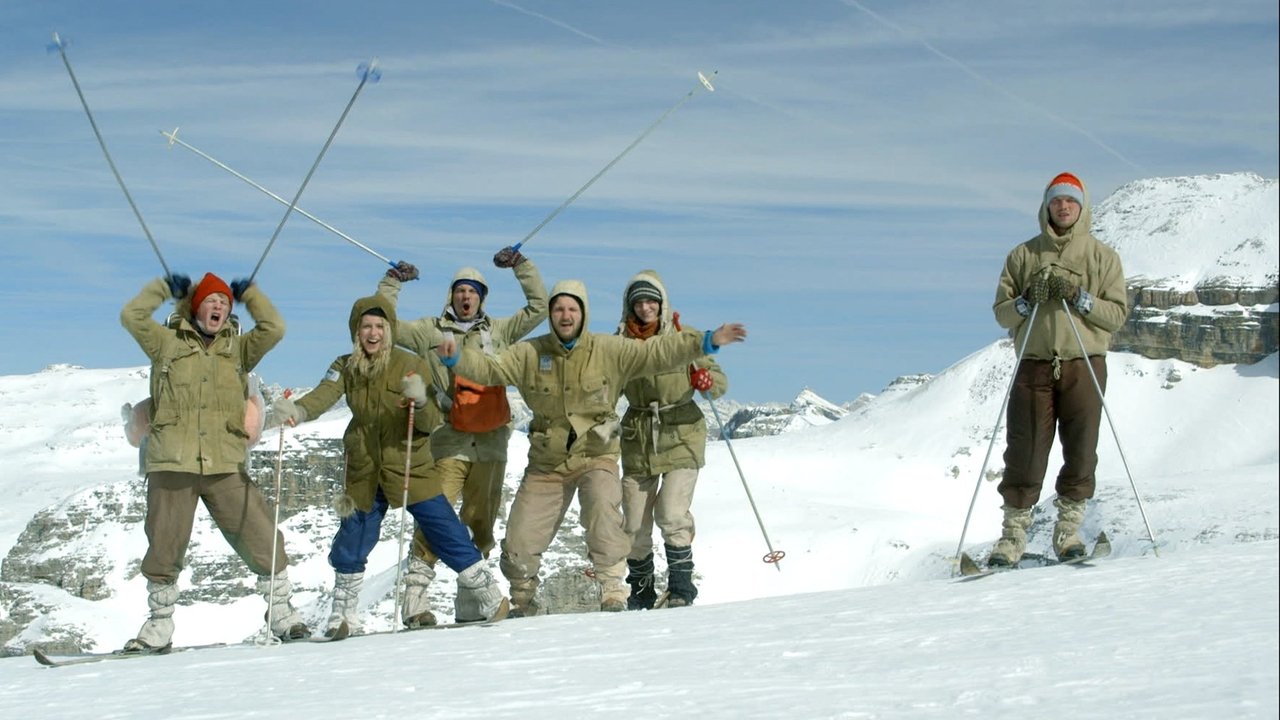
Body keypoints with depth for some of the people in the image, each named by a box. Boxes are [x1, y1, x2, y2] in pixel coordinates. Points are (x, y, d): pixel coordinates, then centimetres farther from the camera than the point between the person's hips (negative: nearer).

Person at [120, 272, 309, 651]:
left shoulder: (238, 349, 14)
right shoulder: (167, 344, 11)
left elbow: (274, 328, 2)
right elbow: (132, 316, 1)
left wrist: (249, 292, 12)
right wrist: (165, 288, 11)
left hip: (225, 466, 1)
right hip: (172, 464, -1)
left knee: (263, 542, -2)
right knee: (164, 550, 3)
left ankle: (281, 612, 11)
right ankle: (159, 627, 17)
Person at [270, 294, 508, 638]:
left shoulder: (412, 365, -8)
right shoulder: (346, 368, 2)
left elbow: (432, 423, -10)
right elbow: (323, 396, -15)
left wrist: (420, 402, -32)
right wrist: (296, 410, -36)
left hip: (412, 471, -3)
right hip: (365, 474, 3)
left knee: (450, 538, -4)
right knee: (349, 550, 8)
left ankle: (493, 602, 7)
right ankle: (343, 618, 26)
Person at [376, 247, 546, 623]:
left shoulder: (498, 330, 15)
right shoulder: (431, 331, 9)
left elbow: (539, 307, 15)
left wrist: (521, 265, 10)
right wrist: (392, 282, 3)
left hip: (491, 441, 3)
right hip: (449, 442, -3)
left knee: (481, 525, 7)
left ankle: (470, 605, 14)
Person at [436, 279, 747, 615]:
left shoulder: (609, 350, -6)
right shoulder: (530, 354, -2)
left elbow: (658, 352, -10)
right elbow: (490, 368, -8)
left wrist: (706, 342, -20)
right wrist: (456, 357, -26)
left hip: (596, 456, -2)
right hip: (546, 464, 2)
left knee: (602, 508, -31)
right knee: (519, 542, 1)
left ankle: (613, 594, -20)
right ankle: (522, 602, 27)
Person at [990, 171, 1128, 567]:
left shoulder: (1102, 256, 8)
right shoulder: (1023, 255, 10)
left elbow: (1117, 313, 0)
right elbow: (1001, 312, 8)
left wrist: (1080, 297, -14)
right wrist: (1027, 300, -12)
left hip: (1084, 364, 0)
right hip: (1034, 364, 0)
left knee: (1080, 450, 0)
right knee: (1024, 452, -2)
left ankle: (1069, 529, 11)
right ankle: (1013, 534, 5)